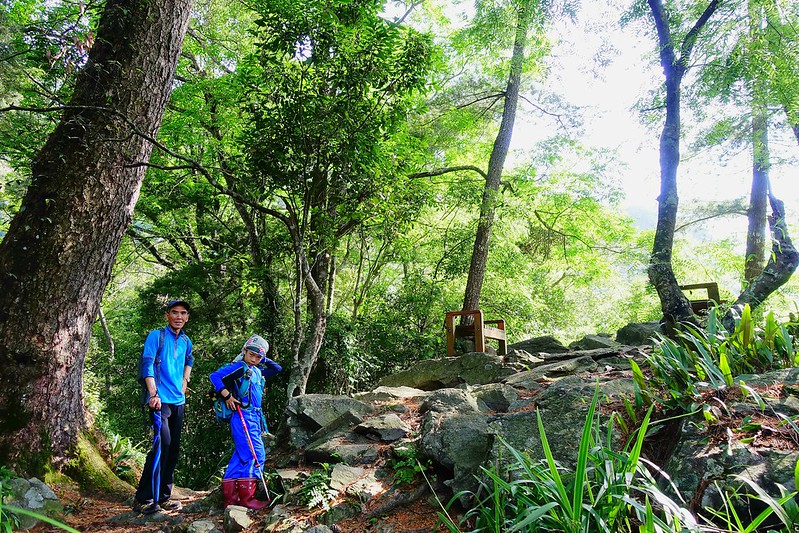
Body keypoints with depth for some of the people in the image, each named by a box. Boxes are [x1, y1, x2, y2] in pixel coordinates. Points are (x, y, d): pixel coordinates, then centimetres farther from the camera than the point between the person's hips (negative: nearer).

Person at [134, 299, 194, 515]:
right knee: (162, 443, -18)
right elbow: (147, 364, -11)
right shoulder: (156, 336, -4)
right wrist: (154, 394, -19)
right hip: (161, 400, -7)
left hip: (178, 401, 7)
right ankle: (144, 499, -10)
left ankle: (163, 497, 18)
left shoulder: (186, 341, 13)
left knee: (173, 448, 8)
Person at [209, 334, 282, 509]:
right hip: (243, 416, -9)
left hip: (254, 417, 9)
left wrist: (264, 360, 19)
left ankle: (230, 496, 17)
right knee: (256, 454, -11)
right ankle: (247, 497, -4)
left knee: (241, 456, 11)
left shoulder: (258, 372, 19)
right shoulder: (239, 367, -5)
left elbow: (278, 368, 30)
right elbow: (215, 376, -12)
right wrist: (227, 396, -16)